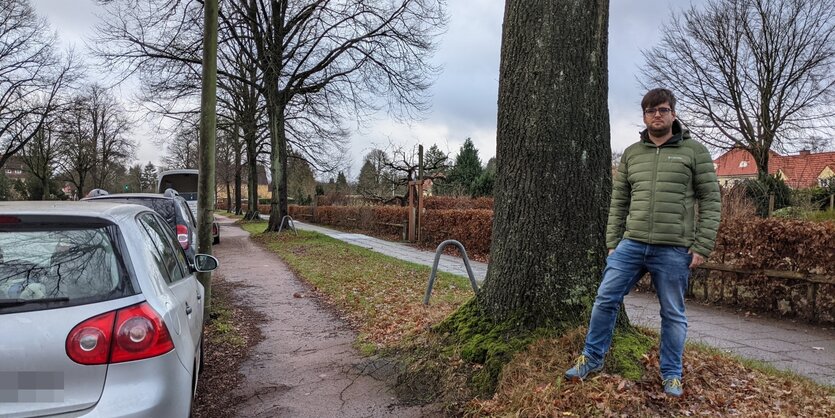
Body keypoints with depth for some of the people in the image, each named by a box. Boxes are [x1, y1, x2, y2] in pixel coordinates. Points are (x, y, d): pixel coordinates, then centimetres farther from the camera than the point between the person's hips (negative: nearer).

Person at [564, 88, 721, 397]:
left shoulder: (694, 151, 2)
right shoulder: (631, 154, 11)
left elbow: (710, 201, -1)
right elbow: (618, 202, 12)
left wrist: (702, 247, -7)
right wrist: (612, 243, 6)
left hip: (674, 250, -3)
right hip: (631, 244, 3)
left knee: (673, 314, 8)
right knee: (605, 299, 0)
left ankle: (671, 374, 25)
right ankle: (592, 358, 17)